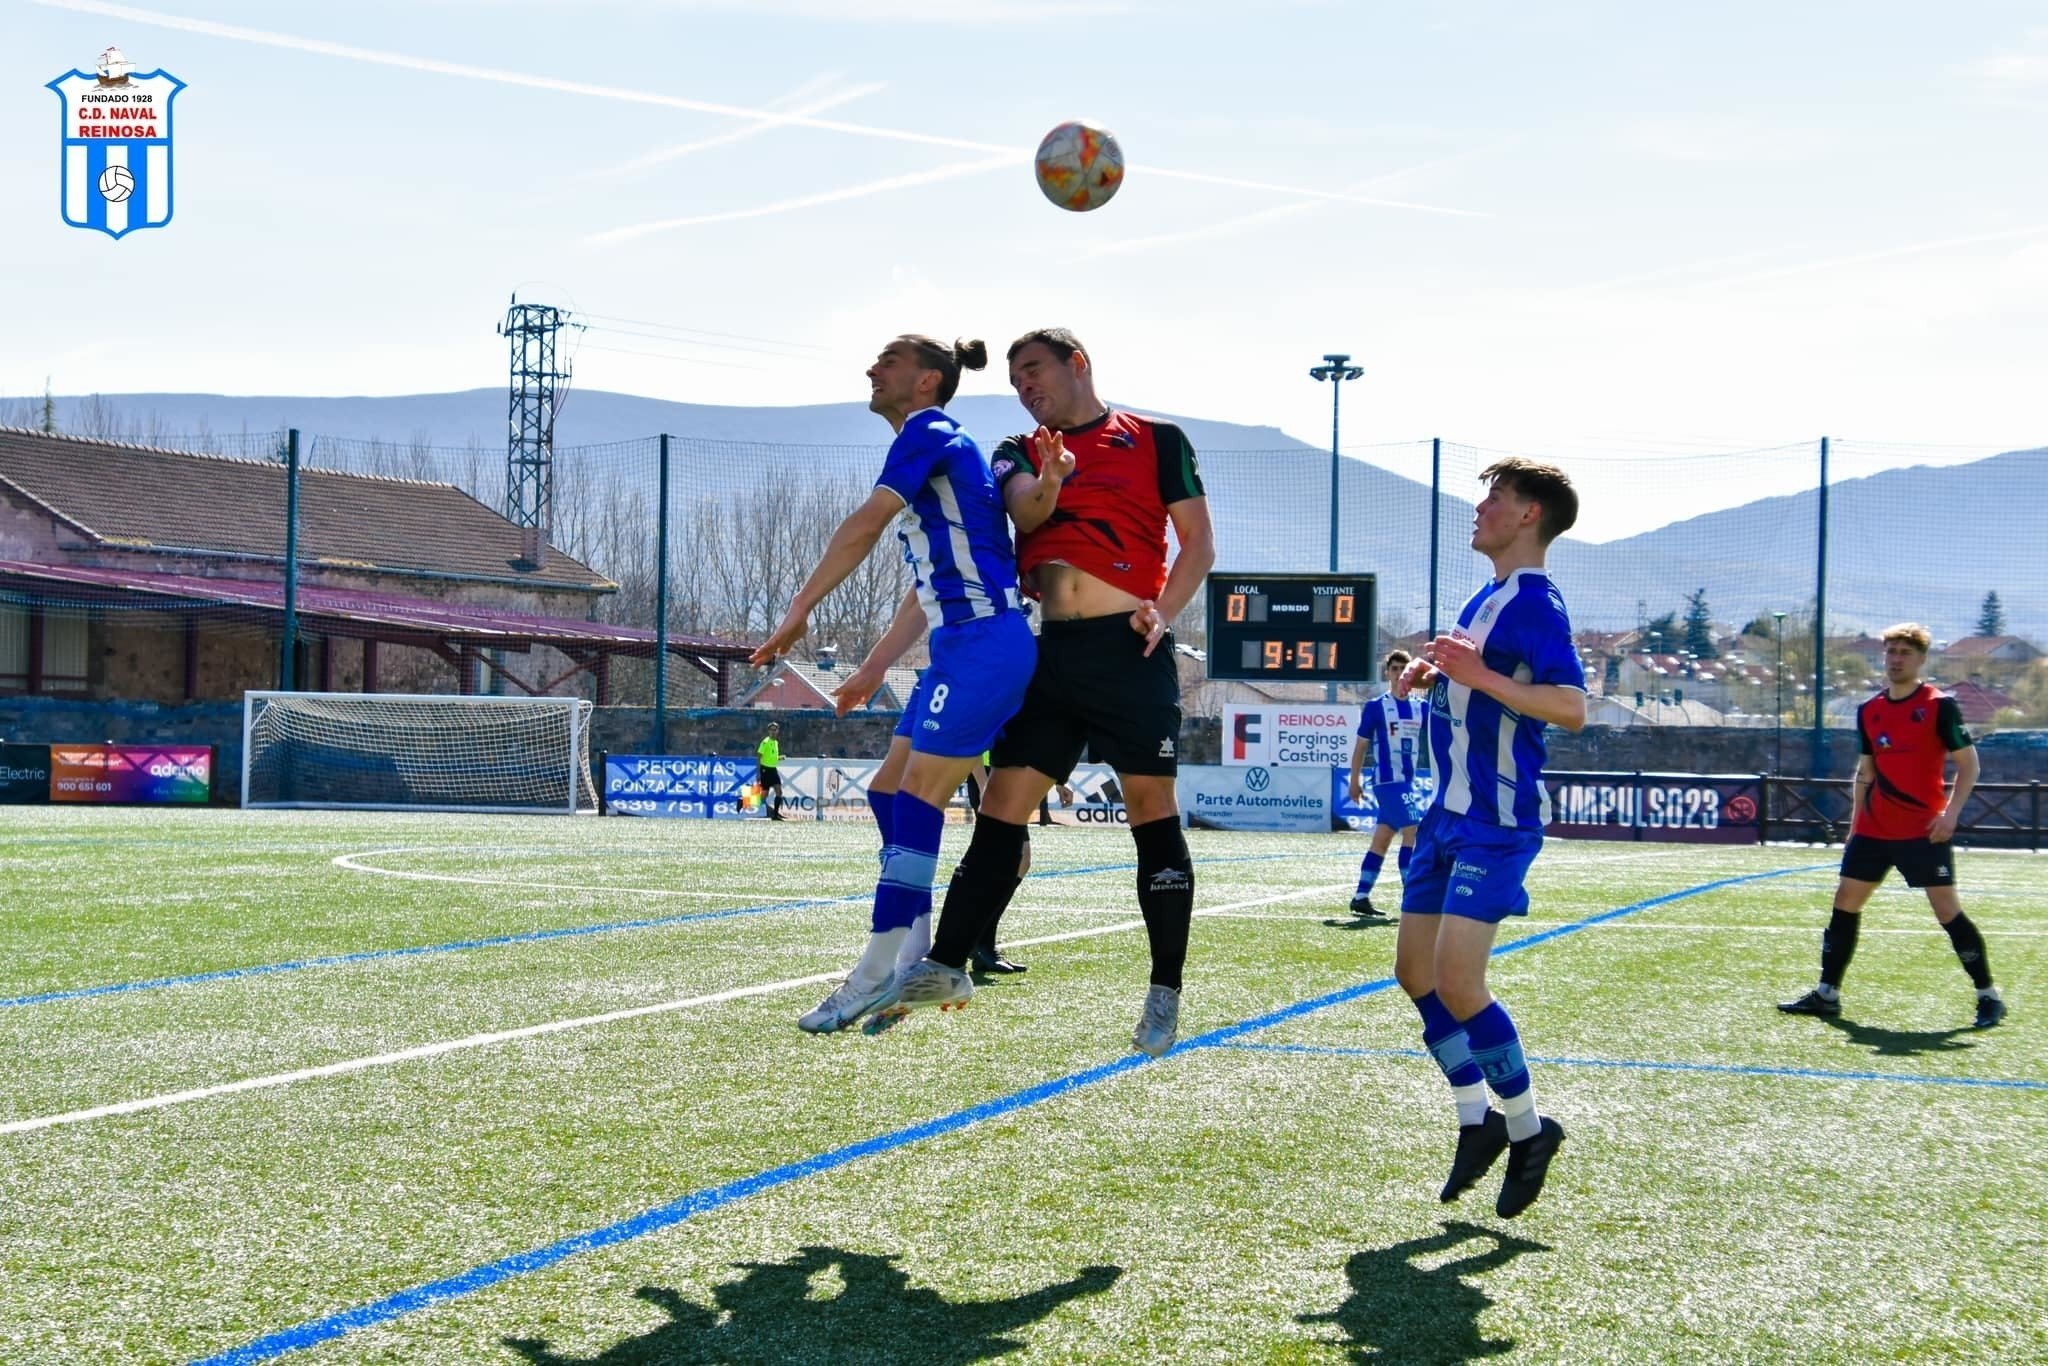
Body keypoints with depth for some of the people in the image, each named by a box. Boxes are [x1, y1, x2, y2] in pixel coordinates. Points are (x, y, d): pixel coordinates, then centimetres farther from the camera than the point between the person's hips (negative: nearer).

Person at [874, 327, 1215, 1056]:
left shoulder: (1155, 440, 5)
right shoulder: (1021, 454, 18)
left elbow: (1198, 541, 2)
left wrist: (1163, 611, -13)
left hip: (1128, 648, -4)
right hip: (1053, 652, 4)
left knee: (1152, 810, -2)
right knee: (1001, 805, 0)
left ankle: (1165, 994, 3)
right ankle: (945, 966, 3)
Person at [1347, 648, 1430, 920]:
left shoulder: (1420, 708, 11)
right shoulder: (1376, 707, -3)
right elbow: (1360, 745, 2)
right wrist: (1354, 781, 2)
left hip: (1407, 782, 6)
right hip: (1387, 780, -6)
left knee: (1381, 840, 9)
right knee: (1413, 833, -16)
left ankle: (1360, 898, 15)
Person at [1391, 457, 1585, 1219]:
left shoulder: (1534, 602, -13)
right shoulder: (1486, 599, 15)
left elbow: (1571, 707, -25)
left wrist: (1480, 675, -33)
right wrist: (1433, 673, 10)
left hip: (1497, 821, -10)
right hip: (1450, 813, 10)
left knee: (1456, 981, -14)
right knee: (1415, 970, 9)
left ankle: (1528, 1129, 2)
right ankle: (1477, 1121, 20)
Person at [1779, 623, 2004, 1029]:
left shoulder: (1940, 706, -6)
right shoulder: (1869, 712, 10)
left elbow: (1968, 764, -5)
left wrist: (1951, 811, -17)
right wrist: (1855, 824, 15)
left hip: (1924, 831, -6)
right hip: (1874, 829, 6)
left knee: (1947, 910, -7)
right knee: (1845, 902, 4)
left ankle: (1989, 996, 4)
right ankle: (1827, 995, 12)